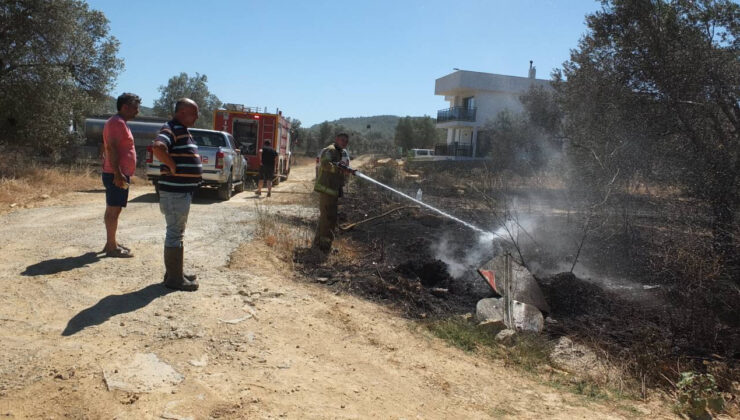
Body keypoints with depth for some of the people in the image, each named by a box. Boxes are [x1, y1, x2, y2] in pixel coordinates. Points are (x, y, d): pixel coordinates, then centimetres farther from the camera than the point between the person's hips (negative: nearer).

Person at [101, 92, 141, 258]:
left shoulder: (119, 123, 19)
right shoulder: (117, 122, -13)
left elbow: (109, 148, 24)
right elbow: (111, 148, -22)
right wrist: (117, 174, -27)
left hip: (119, 174, 11)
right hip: (117, 175, -11)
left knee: (112, 210, 14)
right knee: (113, 210, -7)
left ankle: (111, 242, 23)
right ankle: (112, 247, -4)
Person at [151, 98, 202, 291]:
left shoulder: (183, 131, 17)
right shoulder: (172, 129, -14)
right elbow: (158, 148, -33)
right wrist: (173, 166, -23)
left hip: (184, 190, 10)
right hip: (175, 191, -10)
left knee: (177, 233, 17)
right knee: (174, 234, -4)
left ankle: (176, 272, 28)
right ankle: (174, 278, 4)